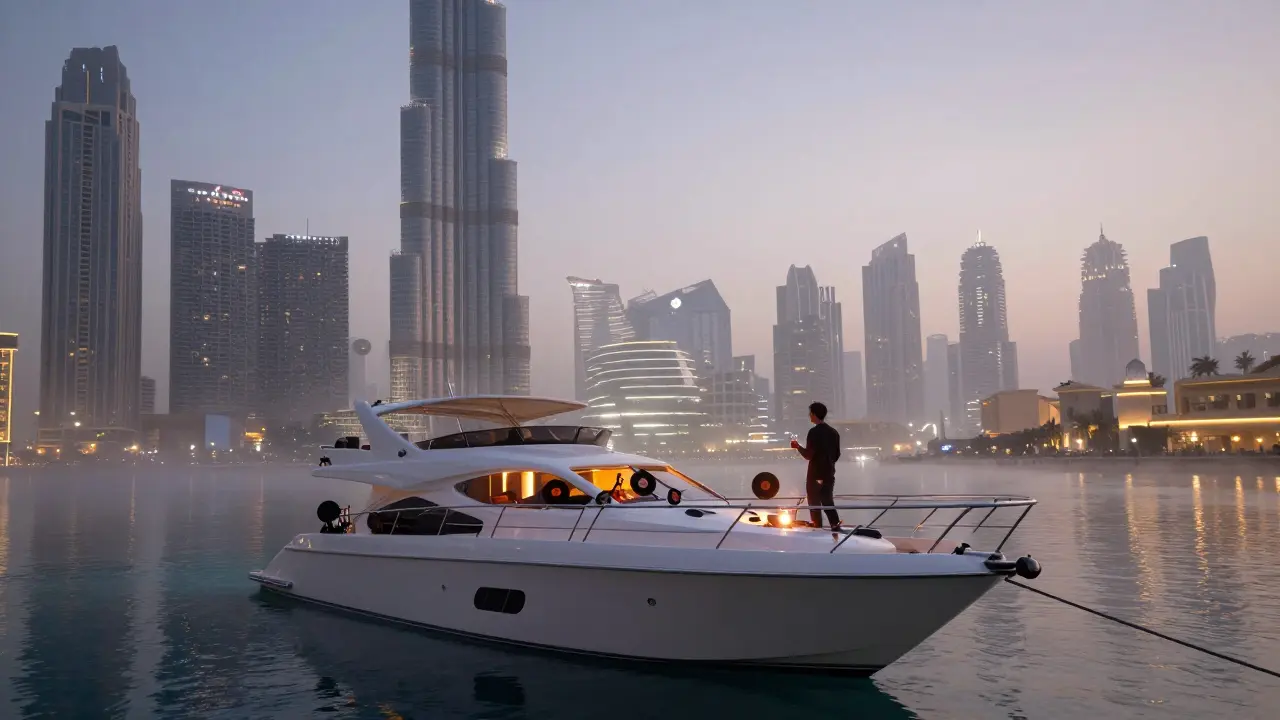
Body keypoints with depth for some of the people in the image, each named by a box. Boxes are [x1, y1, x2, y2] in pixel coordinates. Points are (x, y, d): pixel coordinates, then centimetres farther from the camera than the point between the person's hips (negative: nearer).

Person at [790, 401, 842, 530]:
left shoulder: (814, 432, -15)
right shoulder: (833, 432, 8)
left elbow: (808, 455, -17)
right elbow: (837, 455, 13)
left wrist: (798, 446, -1)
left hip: (815, 474, -7)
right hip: (829, 474, 7)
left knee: (815, 505, 2)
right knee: (828, 503, 14)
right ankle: (836, 528, 8)